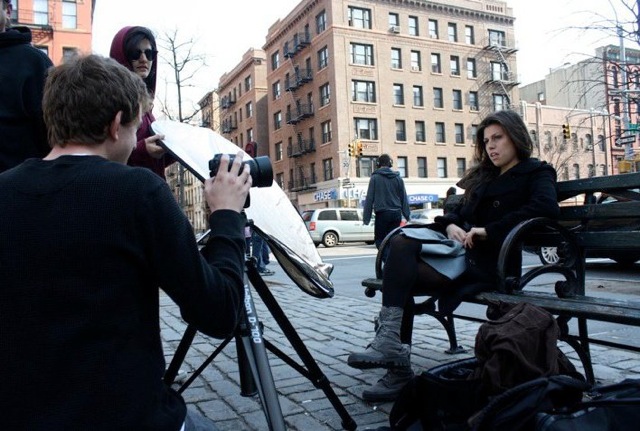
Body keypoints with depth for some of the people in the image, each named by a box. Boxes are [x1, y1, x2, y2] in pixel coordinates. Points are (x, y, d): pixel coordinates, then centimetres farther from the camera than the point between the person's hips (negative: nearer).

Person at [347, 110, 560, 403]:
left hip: (489, 261, -7)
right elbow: (460, 213, 22)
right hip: (464, 250, 7)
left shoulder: (536, 173, 6)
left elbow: (547, 207, -16)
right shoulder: (486, 176, 27)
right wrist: (450, 225, -3)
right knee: (401, 240, -22)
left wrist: (488, 231, -18)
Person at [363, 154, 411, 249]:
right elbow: (404, 199, 9)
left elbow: (369, 198, -4)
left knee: (379, 239, 2)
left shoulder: (375, 178, -3)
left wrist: (366, 217, -2)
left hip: (382, 213, -4)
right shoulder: (398, 178, 8)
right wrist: (407, 216, 14)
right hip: (396, 213, 4)